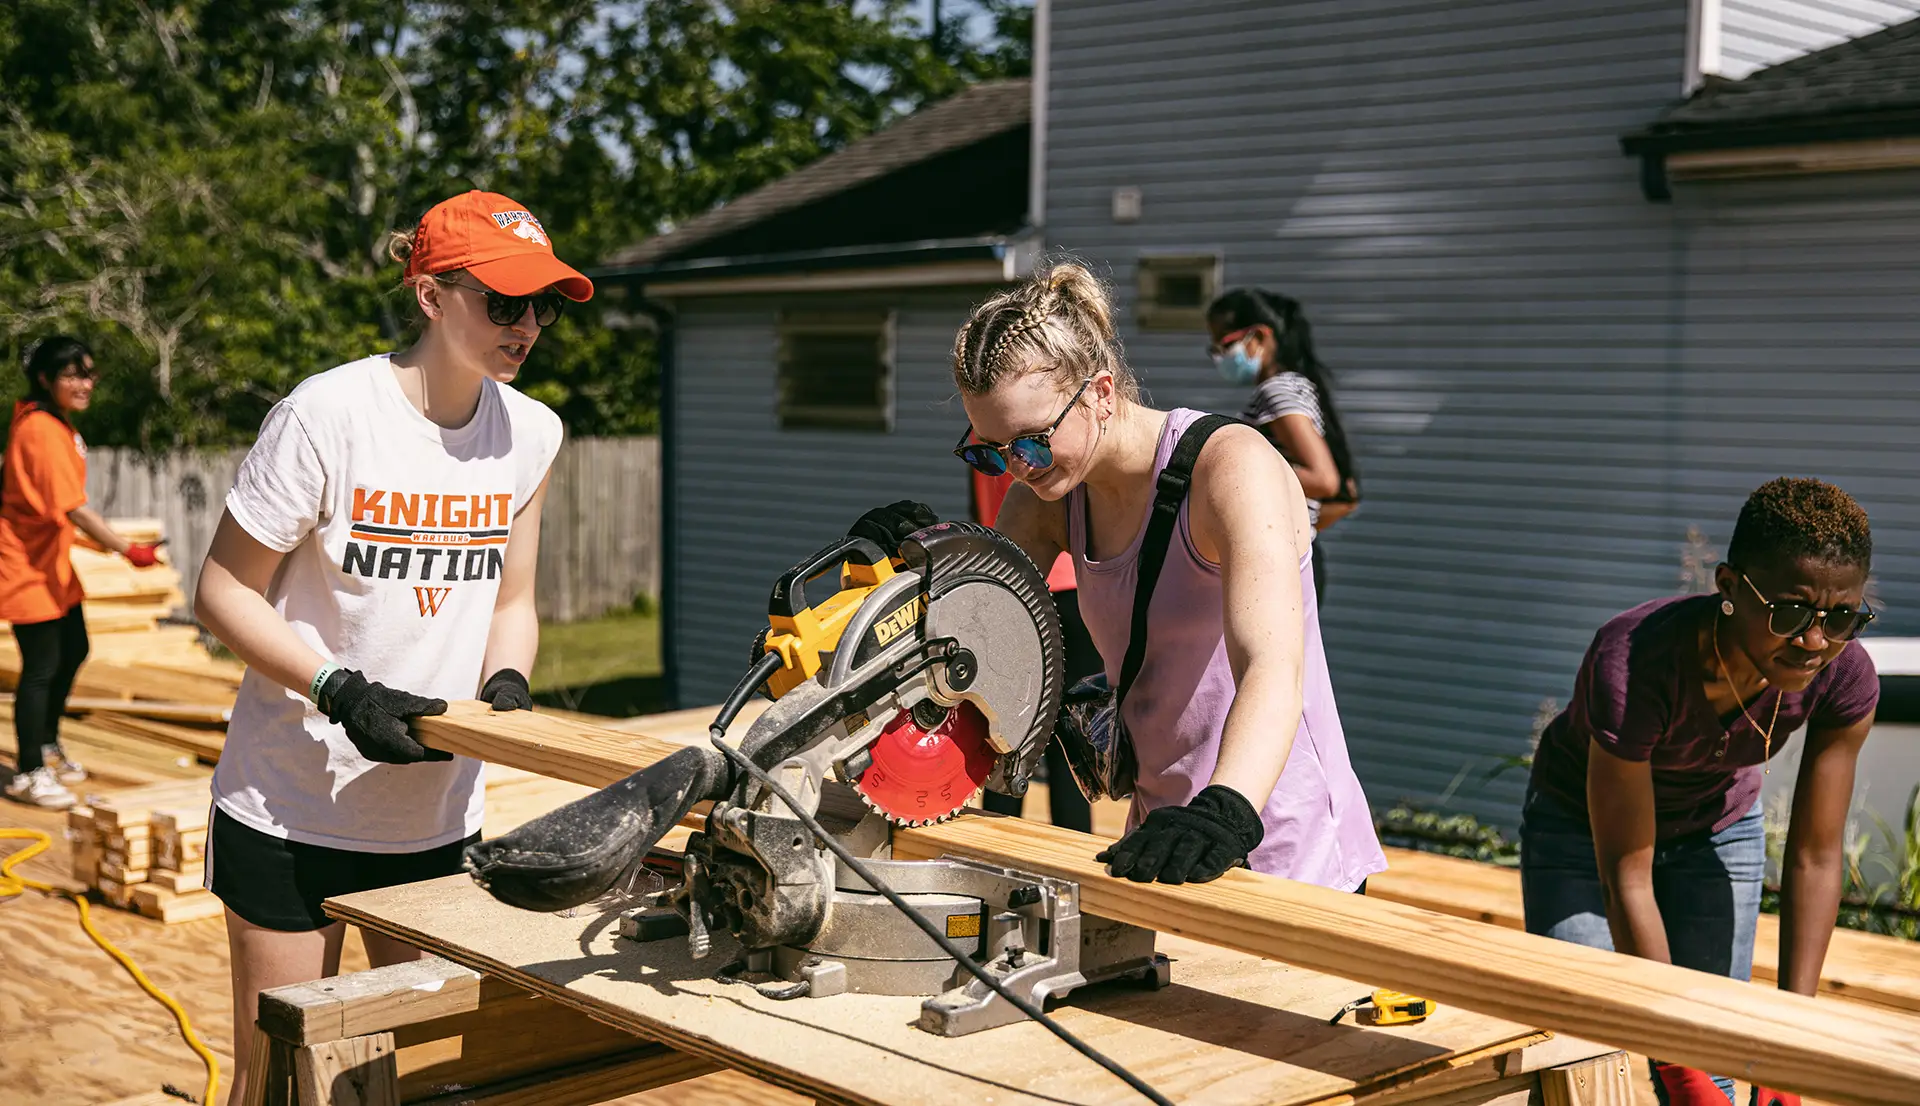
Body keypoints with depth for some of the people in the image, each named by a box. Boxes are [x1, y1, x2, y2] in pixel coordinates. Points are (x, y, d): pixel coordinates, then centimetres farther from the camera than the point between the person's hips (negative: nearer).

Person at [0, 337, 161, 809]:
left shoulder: (54, 422, 7)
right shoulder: (42, 430, -23)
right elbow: (73, 507, -29)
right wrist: (127, 550, -28)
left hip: (51, 557, 10)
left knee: (72, 650, 19)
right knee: (41, 666, -3)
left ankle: (46, 746, 36)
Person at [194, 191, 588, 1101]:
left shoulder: (532, 434, 3)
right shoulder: (328, 413, -14)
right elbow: (224, 592, -9)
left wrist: (505, 683, -8)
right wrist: (341, 692, -21)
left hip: (438, 811, 5)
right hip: (292, 804, -4)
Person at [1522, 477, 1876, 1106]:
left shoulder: (1844, 678, -27)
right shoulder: (1633, 667, -40)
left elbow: (1815, 858, -17)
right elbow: (1626, 878, -34)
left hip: (1719, 828, 3)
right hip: (1583, 824, -3)